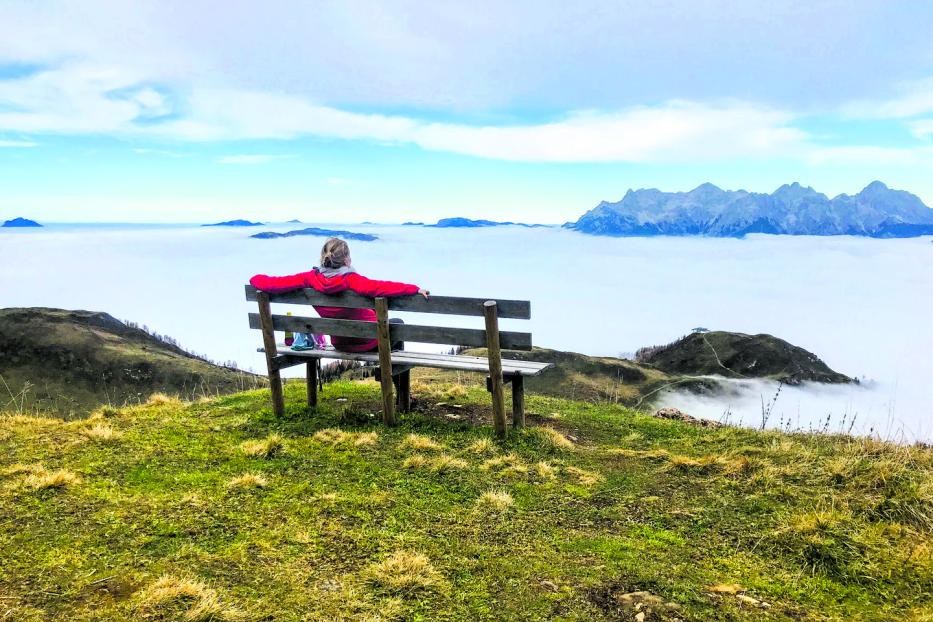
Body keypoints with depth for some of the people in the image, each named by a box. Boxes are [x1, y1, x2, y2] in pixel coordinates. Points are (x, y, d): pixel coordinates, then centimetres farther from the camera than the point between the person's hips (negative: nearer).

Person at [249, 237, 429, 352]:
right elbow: (381, 288, -45)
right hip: (368, 342, -5)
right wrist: (415, 289, -44)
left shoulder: (311, 279, -16)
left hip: (340, 343, 6)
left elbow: (272, 284, -14)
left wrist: (256, 279, 6)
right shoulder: (351, 280, -30)